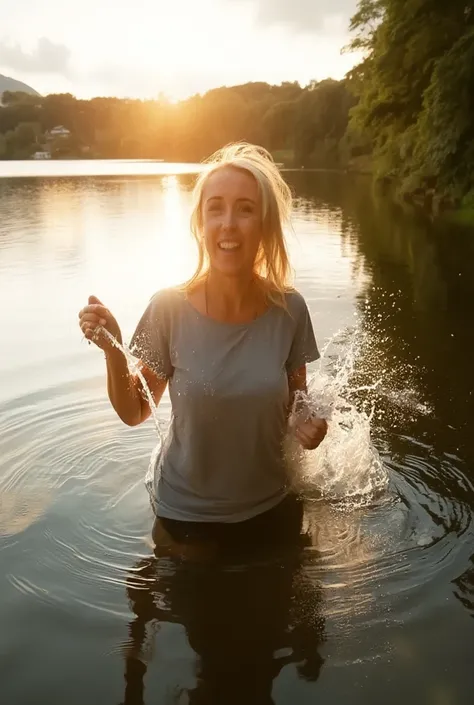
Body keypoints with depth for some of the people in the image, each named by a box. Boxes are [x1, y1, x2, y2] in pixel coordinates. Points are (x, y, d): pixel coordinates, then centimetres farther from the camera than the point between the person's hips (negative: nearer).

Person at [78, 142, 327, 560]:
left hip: (272, 510, 2)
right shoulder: (169, 310, -19)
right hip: (186, 518, -1)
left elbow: (296, 401, 0)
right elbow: (135, 412, -7)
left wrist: (311, 424, -21)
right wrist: (112, 351, -24)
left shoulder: (289, 310, -15)